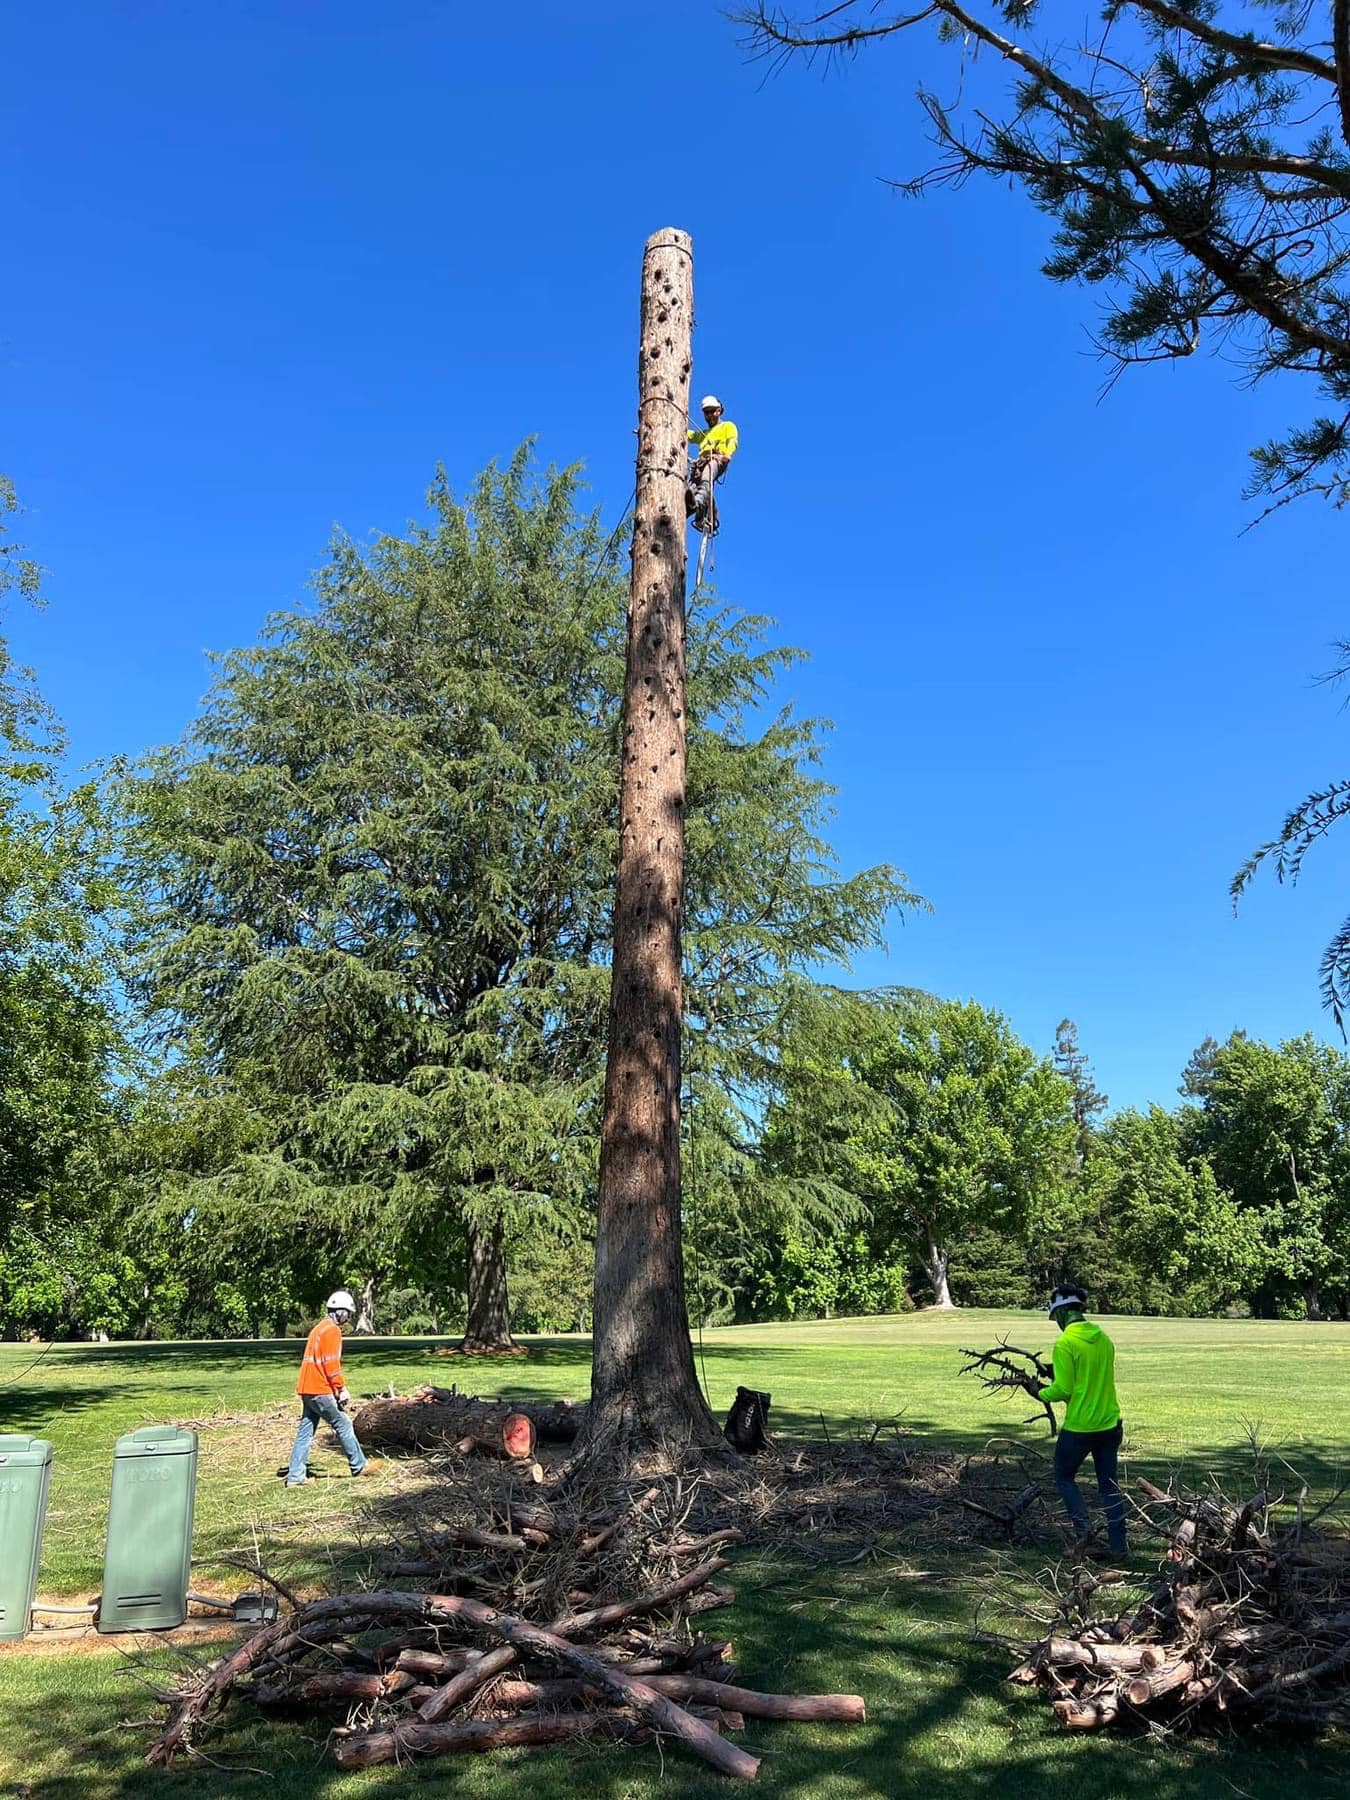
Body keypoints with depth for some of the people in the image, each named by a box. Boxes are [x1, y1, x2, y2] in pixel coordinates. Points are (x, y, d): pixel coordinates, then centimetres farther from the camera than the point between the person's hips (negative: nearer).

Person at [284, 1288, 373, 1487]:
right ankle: (359, 1466, 11)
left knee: (305, 1432, 8)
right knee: (344, 1425, 3)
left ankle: (295, 1476, 6)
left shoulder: (319, 1328, 18)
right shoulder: (333, 1330, -12)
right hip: (321, 1391, -9)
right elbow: (331, 1364, -18)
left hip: (307, 1389, 9)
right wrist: (342, 1389, -11)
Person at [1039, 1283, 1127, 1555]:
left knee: (1064, 1477, 14)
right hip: (1110, 1423, 6)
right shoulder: (1104, 1338, 5)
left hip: (1079, 1427, -6)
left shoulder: (1065, 1343, -17)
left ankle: (1083, 1525, -2)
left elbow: (1063, 1388, -18)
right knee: (1109, 1484, 16)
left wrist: (1042, 1394, 1)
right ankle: (1118, 1545, 16)